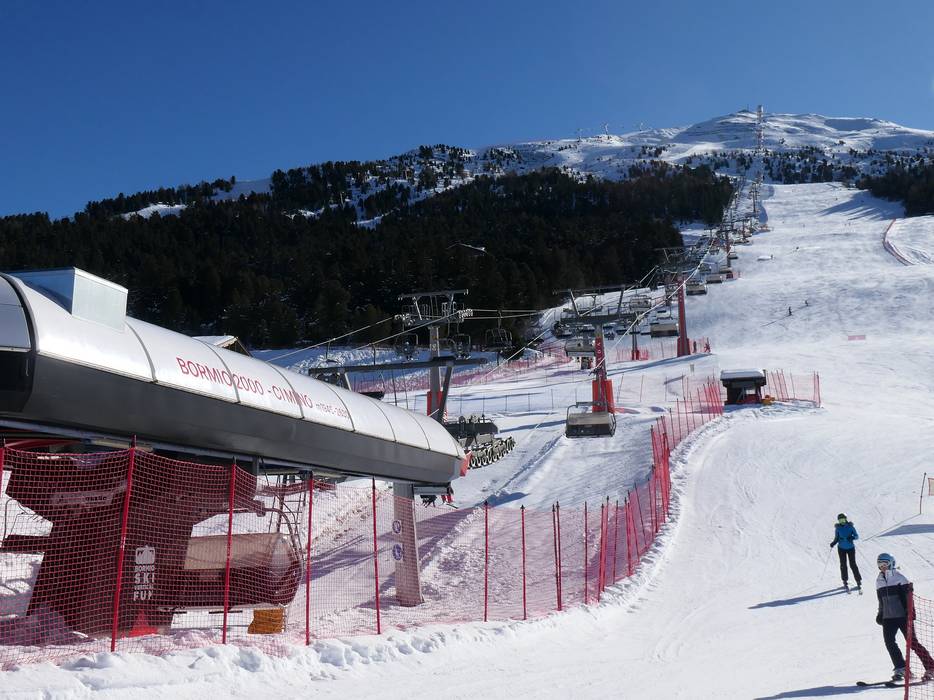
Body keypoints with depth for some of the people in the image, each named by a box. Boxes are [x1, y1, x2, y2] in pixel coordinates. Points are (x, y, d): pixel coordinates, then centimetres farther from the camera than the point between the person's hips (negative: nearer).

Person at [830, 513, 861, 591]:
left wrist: (852, 538, -24)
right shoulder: (838, 528, -3)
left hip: (851, 548, -1)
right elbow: (836, 538, 6)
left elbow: (857, 536, -4)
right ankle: (845, 582, 15)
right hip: (841, 548, 2)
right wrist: (833, 543, -12)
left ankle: (859, 581, 4)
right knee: (843, 565, 2)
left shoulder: (850, 526, -7)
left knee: (853, 564, -4)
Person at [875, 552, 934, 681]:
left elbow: (907, 597, -10)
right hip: (888, 618, 6)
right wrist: (880, 614, 15)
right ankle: (900, 668, 2)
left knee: (912, 642, -6)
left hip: (903, 616, -5)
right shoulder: (879, 581, 12)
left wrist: (909, 613, -17)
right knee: (889, 642, -7)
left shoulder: (899, 578, -6)